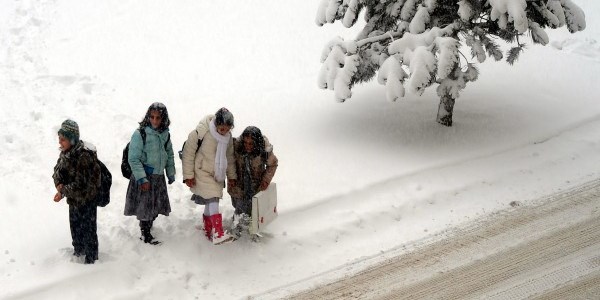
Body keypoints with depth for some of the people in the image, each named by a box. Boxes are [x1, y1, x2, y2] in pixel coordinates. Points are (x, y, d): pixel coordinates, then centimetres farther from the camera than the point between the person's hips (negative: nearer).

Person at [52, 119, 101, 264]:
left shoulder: (84, 156, -31)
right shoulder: (65, 152, -5)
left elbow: (81, 185, -31)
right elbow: (57, 171, 5)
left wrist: (63, 191, -21)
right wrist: (59, 184, -15)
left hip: (86, 199, -8)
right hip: (73, 199, 8)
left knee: (88, 229, 9)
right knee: (75, 225, 25)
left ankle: (91, 256, 28)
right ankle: (78, 250, 47)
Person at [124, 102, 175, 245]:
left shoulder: (165, 134, 2)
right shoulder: (140, 134, -17)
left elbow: (169, 155, 16)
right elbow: (133, 158, -17)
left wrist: (171, 173, 15)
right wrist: (142, 178, -19)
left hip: (159, 176, 6)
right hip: (143, 176, -6)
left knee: (157, 205, 15)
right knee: (145, 206, 1)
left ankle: (148, 224, 39)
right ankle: (145, 234, 18)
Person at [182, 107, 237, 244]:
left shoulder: (228, 137, -1)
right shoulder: (201, 132, -21)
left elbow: (229, 157, 13)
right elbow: (188, 153, -14)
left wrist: (231, 176, 16)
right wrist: (188, 175, -13)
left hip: (217, 175, 6)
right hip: (202, 173, -6)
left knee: (211, 202, 12)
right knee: (213, 200, -18)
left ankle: (208, 230, 26)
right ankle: (218, 233, -23)